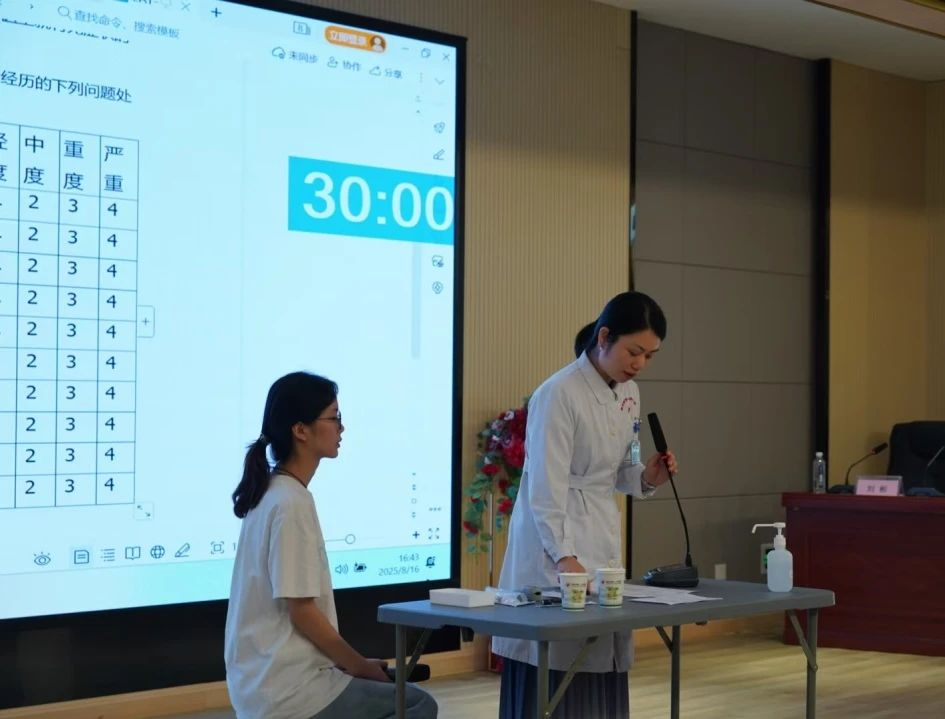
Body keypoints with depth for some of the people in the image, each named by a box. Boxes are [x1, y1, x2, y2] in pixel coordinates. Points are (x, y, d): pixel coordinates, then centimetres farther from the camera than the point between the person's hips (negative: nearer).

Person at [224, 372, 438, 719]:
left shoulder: (272, 493, 10)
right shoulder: (292, 503, -18)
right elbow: (302, 612, -18)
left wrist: (354, 664, 12)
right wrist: (361, 667, -7)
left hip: (266, 678, 9)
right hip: (287, 687, -9)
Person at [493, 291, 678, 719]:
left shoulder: (629, 394, 8)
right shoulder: (559, 394, -16)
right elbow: (546, 487, -21)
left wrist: (647, 478, -3)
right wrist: (564, 556, -30)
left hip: (603, 538, 8)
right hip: (554, 541, -8)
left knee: (601, 674, 7)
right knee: (552, 674, -6)